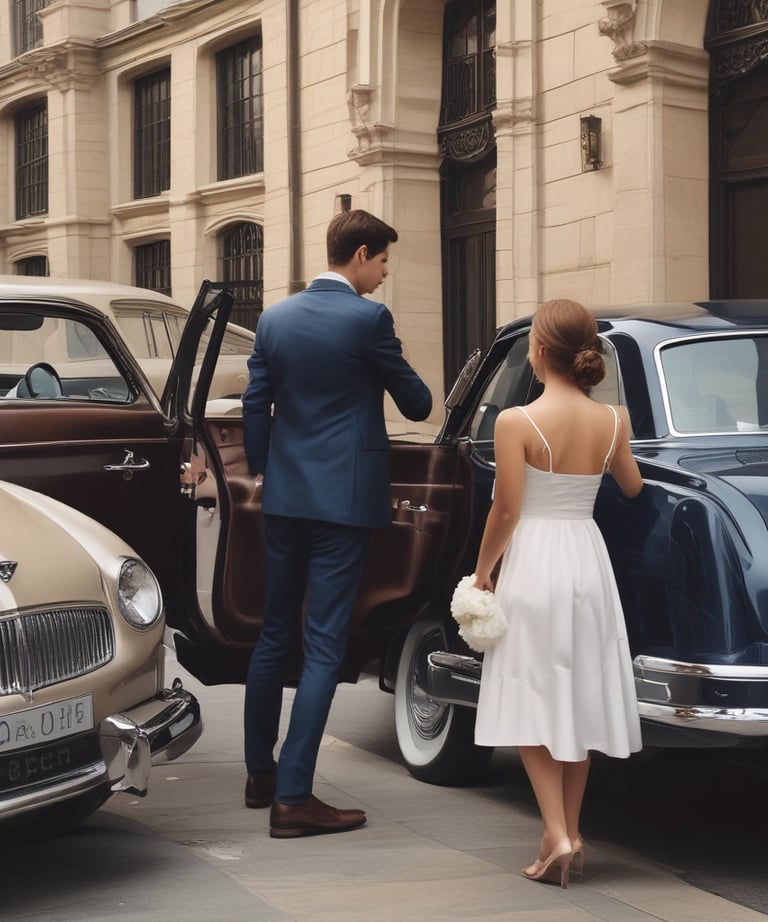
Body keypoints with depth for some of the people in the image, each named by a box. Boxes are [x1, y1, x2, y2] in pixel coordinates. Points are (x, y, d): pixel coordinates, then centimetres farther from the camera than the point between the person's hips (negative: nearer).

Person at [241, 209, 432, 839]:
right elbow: (416, 403, -2)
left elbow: (255, 405, 10)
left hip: (284, 497, 6)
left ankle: (261, 774, 27)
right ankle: (293, 797, -7)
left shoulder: (275, 319, 6)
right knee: (325, 645, -4)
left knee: (275, 634, 16)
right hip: (346, 498, -6)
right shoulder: (368, 318, -11)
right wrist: (423, 397, 21)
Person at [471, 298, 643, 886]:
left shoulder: (517, 422, -15)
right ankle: (572, 833, 21)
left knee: (533, 704, 3)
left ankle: (557, 836, -8)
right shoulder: (610, 421, -1)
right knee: (578, 703, 14)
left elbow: (506, 511, -12)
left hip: (533, 562, -4)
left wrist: (483, 570, 1)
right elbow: (631, 488, 15)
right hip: (587, 557, 5)